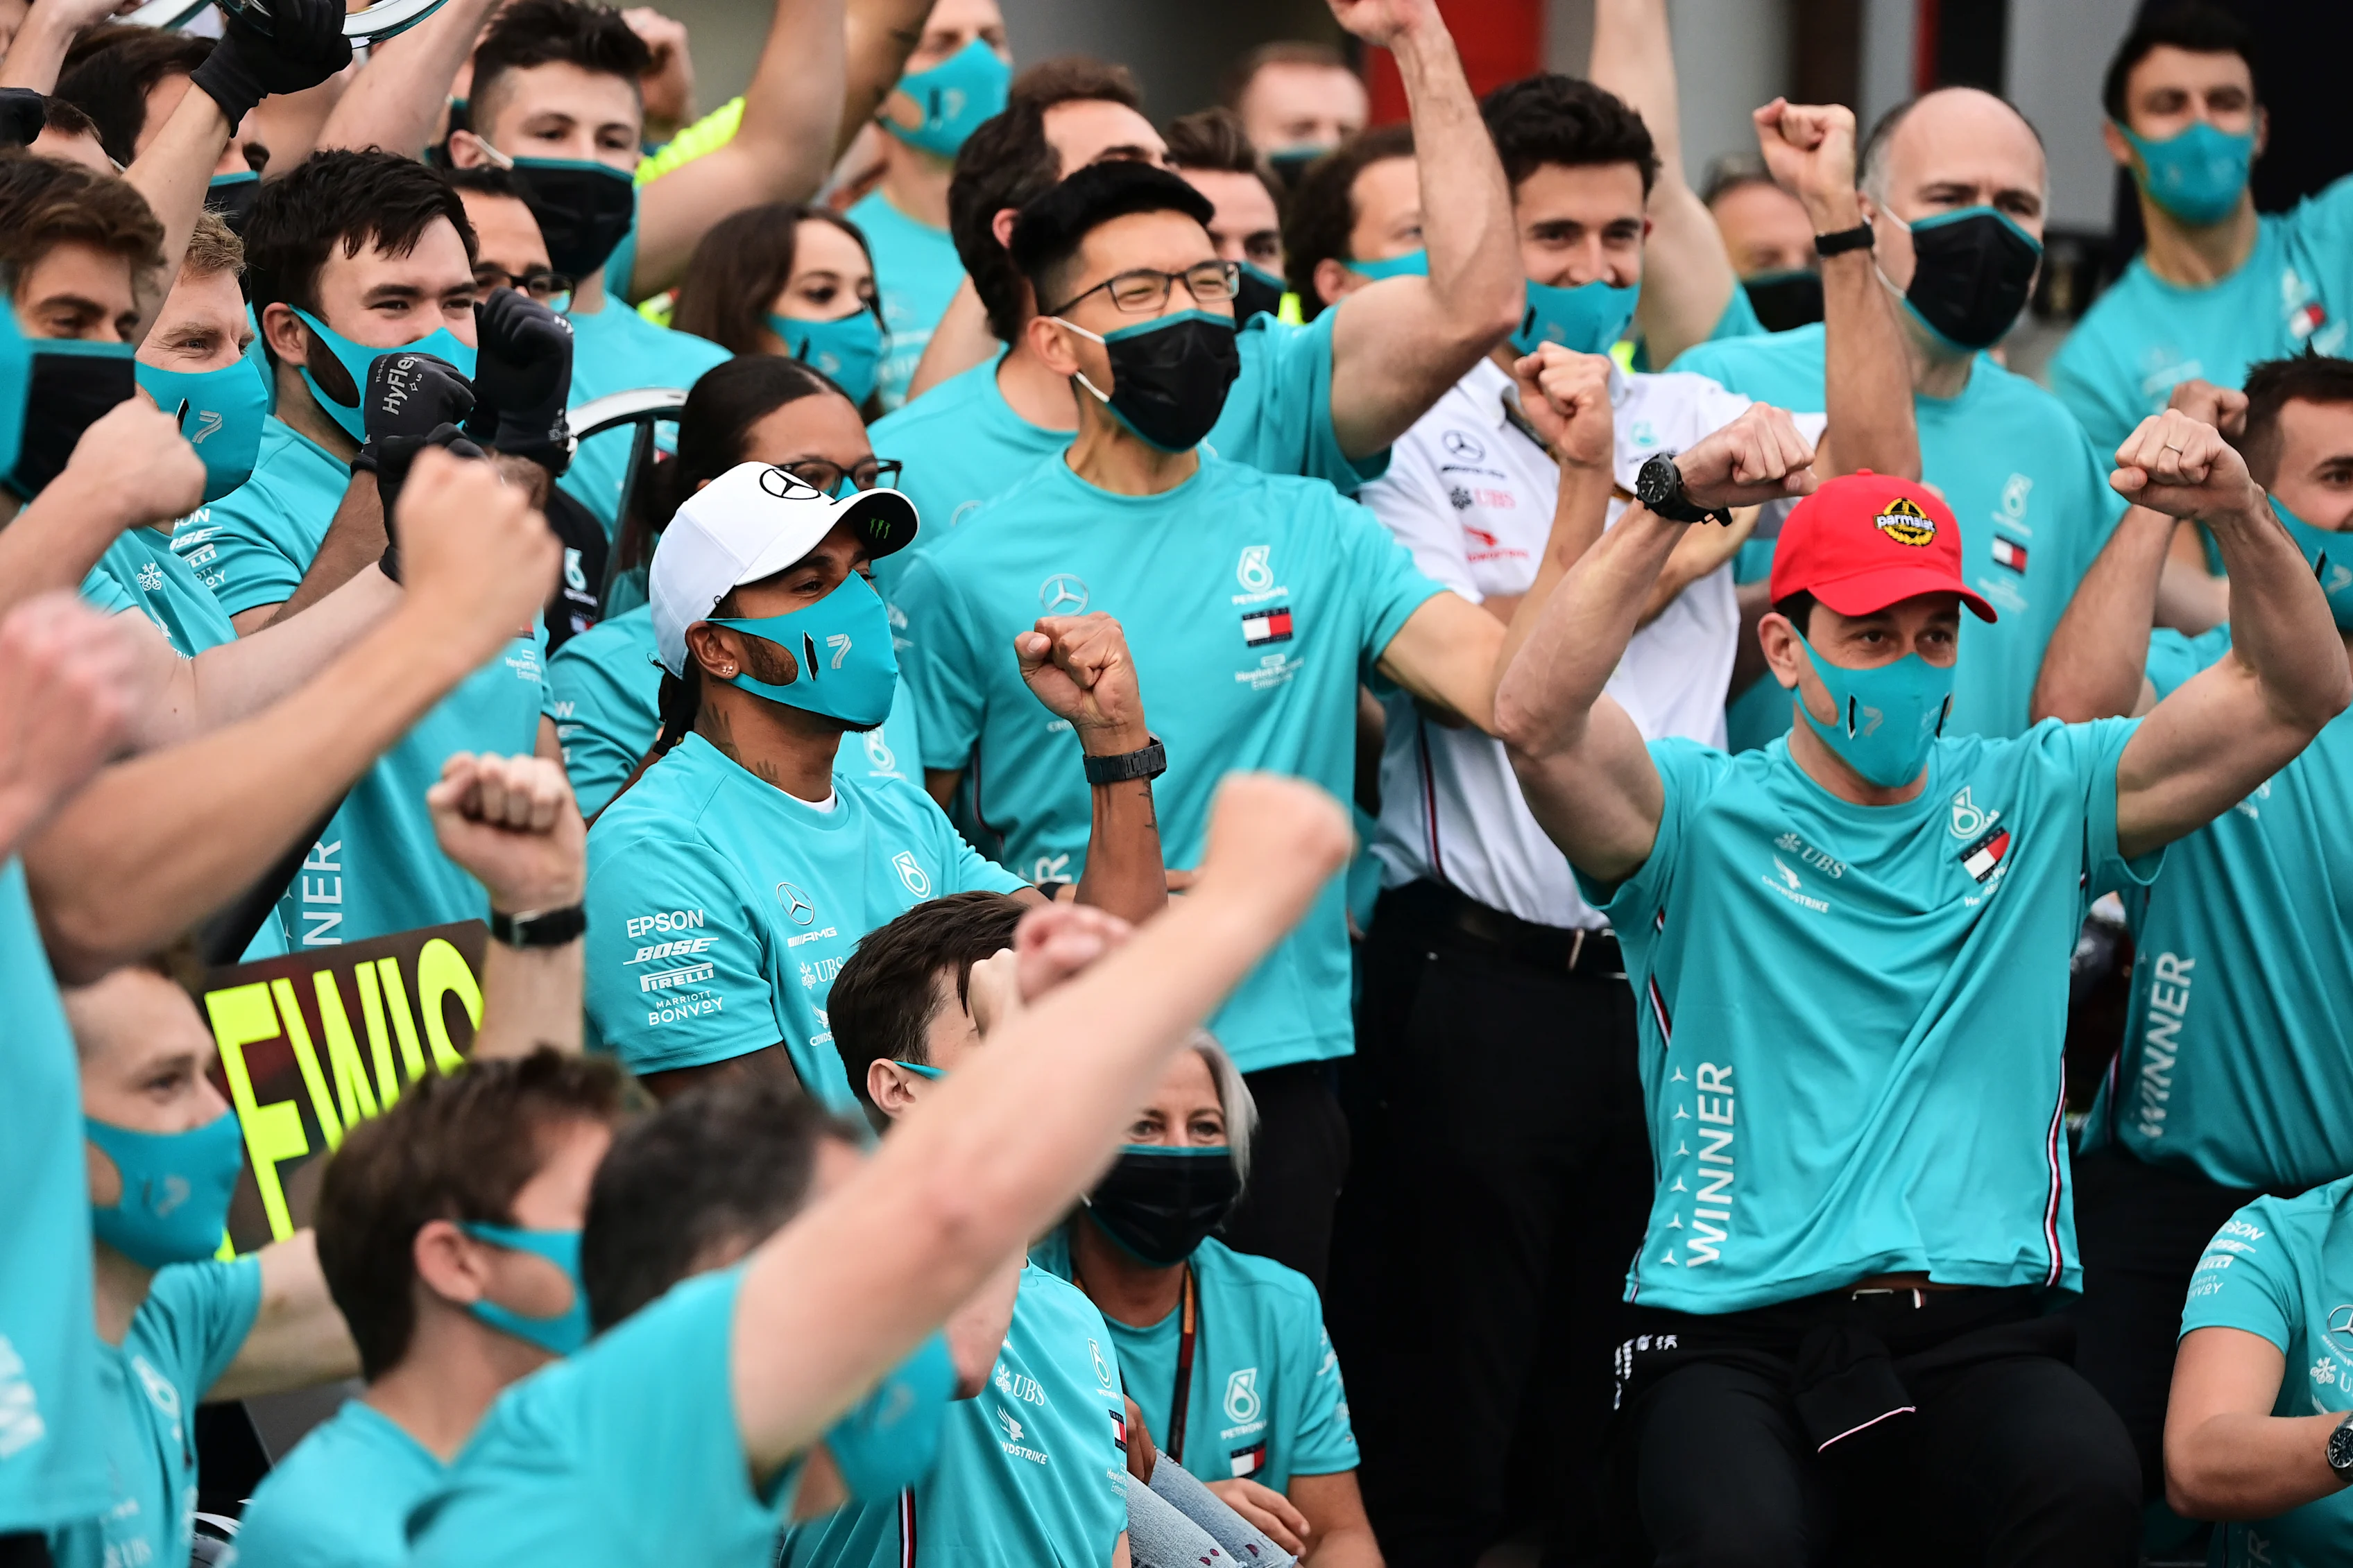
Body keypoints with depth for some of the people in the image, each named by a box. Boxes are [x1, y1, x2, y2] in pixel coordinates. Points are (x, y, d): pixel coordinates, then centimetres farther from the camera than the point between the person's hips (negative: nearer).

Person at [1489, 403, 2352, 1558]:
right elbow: (1537, 722, -13)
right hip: (1736, 1332, -2)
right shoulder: (1702, 815, 8)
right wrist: (1672, 502, -20)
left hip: (1981, 1333, 2)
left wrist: (2237, 514, -5)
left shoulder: (2033, 802, 17)